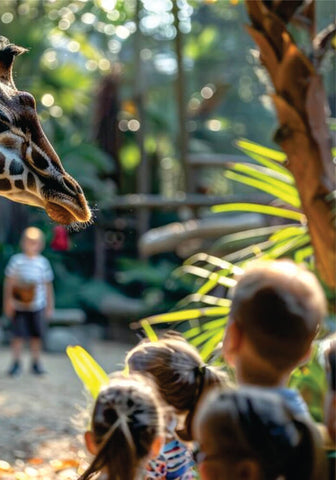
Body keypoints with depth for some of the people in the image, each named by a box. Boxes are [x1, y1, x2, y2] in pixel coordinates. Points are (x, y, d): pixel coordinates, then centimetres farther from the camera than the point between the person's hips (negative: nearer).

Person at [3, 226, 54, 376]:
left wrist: (50, 306, 8)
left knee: (36, 335, 5)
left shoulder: (43, 262, 2)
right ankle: (16, 363, 13)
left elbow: (47, 285, 8)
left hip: (37, 306, 1)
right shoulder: (16, 260, -2)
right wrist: (8, 302, -2)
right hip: (19, 305, -1)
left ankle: (36, 362, 19)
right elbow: (9, 282, 1)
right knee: (18, 334, 1)